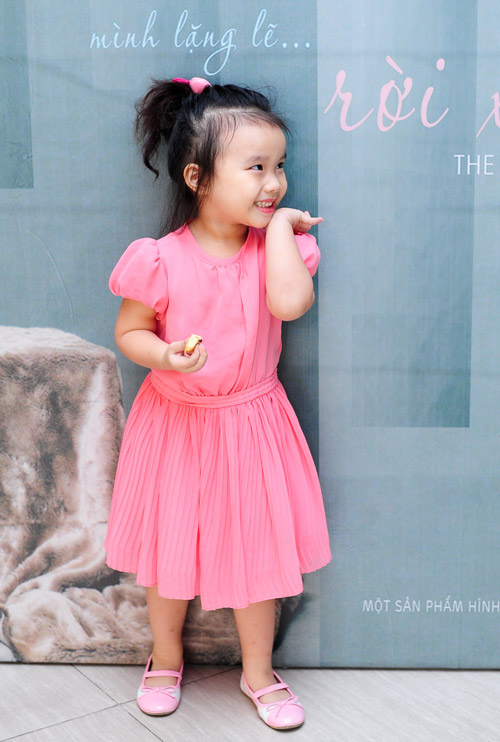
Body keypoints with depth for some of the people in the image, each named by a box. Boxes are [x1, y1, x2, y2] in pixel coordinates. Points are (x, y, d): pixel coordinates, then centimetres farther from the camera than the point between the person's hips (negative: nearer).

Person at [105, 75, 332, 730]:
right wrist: (164, 355, -23)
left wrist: (279, 225, -21)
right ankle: (166, 659, 42)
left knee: (257, 548, 12)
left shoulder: (274, 245, -8)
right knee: (168, 550, 14)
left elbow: (291, 301, -27)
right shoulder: (162, 260, -14)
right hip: (175, 425, -1)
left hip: (251, 422, 1)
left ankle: (259, 672, 35)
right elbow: (129, 331, -3)